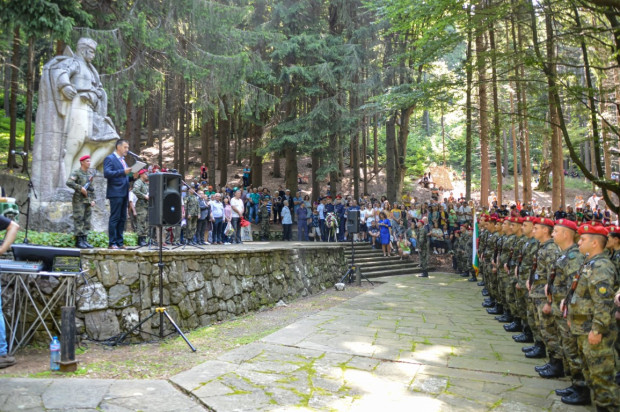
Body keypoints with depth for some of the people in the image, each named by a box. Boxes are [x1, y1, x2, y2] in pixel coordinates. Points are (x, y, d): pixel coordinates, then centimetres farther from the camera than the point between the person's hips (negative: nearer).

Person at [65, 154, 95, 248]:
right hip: (79, 201, -7)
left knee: (87, 222, 6)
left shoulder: (89, 174, 18)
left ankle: (84, 240, 12)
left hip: (88, 201, 7)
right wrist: (80, 188, -21)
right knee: (79, 221, -6)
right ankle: (78, 241, -3)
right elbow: (69, 182, -18)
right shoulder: (76, 173, -4)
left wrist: (93, 199, 12)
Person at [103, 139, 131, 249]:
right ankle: (112, 243, -3)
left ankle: (119, 242, 14)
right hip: (116, 193, -9)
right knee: (114, 218, -7)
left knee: (122, 219, 8)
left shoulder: (123, 161, 23)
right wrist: (123, 172, -25)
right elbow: (107, 173, -19)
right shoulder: (110, 159, -4)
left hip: (124, 194, 9)